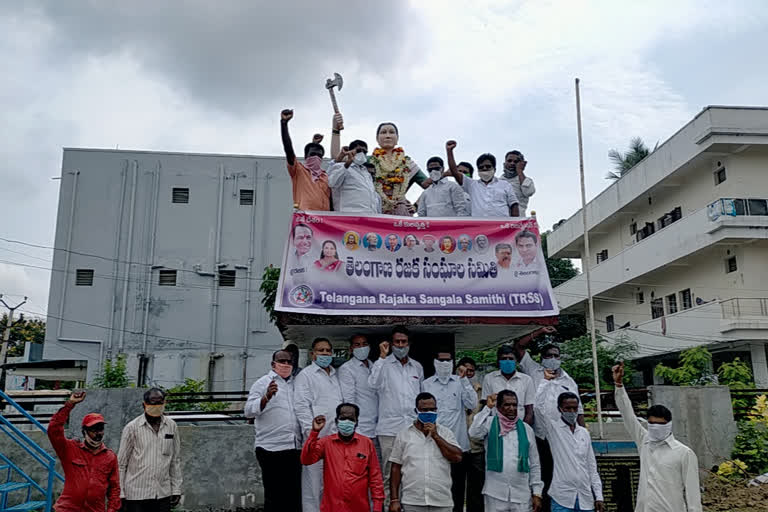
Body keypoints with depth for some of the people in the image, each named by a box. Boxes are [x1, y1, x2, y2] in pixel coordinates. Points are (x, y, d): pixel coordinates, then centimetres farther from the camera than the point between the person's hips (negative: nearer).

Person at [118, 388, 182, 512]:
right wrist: (120, 494, -2)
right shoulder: (132, 427, -4)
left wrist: (176, 489, 8)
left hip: (163, 494, 3)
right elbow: (121, 463, 0)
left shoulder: (171, 426, 5)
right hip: (136, 495, -3)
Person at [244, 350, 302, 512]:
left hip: (294, 448, 5)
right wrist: (267, 397, -25)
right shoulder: (262, 383, 1)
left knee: (295, 493, 9)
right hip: (271, 449, -5)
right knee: (274, 495, 2)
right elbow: (249, 411, -10)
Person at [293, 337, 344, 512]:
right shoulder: (305, 375, 2)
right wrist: (312, 434, -13)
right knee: (315, 483, -4)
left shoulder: (337, 375, 20)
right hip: (316, 438, -5)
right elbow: (301, 407, -6)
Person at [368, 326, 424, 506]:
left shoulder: (417, 367, 15)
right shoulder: (384, 364, 1)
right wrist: (382, 356, -16)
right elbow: (374, 383, -18)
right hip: (390, 428, -4)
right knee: (389, 474, 0)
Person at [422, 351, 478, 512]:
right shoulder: (426, 384, 8)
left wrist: (464, 379, -9)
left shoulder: (460, 382, 6)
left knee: (457, 485, 5)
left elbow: (472, 404, -5)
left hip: (458, 443, 0)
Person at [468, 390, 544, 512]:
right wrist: (488, 407, -15)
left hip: (522, 496, 2)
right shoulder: (490, 423, 0)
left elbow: (534, 465, 10)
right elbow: (474, 433, -22)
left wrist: (537, 493, 5)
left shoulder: (526, 429, 7)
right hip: (495, 494, -2)